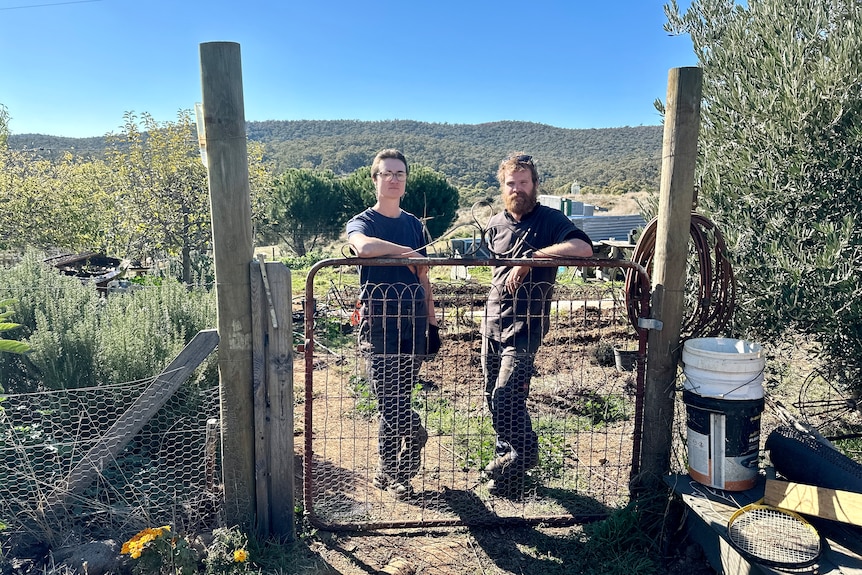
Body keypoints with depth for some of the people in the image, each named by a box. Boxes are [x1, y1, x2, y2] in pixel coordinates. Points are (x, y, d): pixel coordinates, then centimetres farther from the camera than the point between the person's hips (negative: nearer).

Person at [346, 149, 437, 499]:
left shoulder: (414, 224, 16)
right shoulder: (363, 221, 0)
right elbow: (363, 246, -27)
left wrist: (432, 320, 13)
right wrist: (407, 253, -17)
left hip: (413, 320, 4)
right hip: (379, 322, -4)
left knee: (397, 400, 9)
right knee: (389, 398, -13)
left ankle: (388, 472, 20)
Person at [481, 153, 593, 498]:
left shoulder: (550, 220, -7)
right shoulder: (496, 225, 11)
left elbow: (583, 248, -27)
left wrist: (530, 258, -25)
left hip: (526, 324, -6)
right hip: (493, 321, 6)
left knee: (506, 397, -12)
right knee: (492, 398, 11)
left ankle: (522, 455, 15)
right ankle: (506, 458, 31)